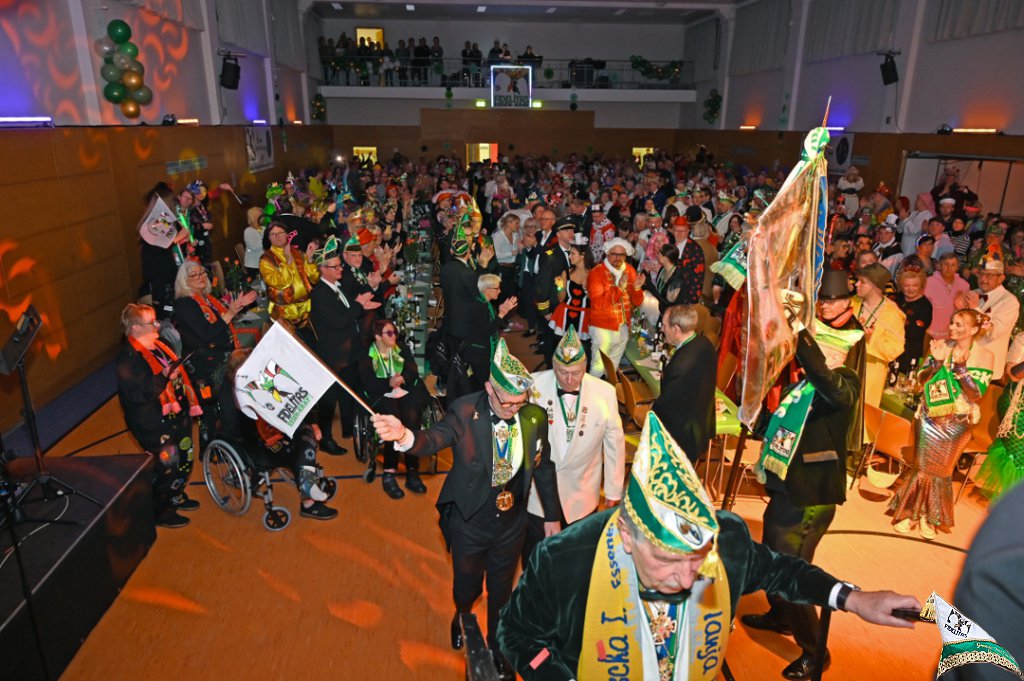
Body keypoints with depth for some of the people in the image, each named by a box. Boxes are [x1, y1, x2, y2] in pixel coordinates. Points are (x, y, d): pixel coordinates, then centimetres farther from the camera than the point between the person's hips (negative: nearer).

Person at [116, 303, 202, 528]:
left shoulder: (159, 346, 9)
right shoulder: (128, 357, -19)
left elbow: (179, 374, 21)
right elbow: (138, 393, -27)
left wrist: (189, 404, 20)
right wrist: (164, 377, -34)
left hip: (177, 415, 9)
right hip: (155, 425, -9)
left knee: (185, 460, 21)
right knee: (166, 467, 1)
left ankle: (177, 497, 44)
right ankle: (161, 512, 22)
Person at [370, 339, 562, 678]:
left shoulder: (535, 417, -15)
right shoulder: (465, 411, -23)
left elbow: (544, 468, -1)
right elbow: (435, 439, -39)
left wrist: (553, 516, 6)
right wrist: (405, 435, -61)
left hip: (512, 525, 2)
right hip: (469, 524, -1)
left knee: (501, 592, 22)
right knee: (466, 586, 23)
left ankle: (497, 646, 52)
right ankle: (462, 616, 60)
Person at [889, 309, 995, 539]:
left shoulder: (984, 356, -6)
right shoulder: (942, 346, -2)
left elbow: (977, 394, -12)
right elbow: (921, 378, -1)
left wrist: (960, 367, -22)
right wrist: (937, 361, -18)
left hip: (957, 421, -1)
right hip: (931, 415, 1)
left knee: (939, 468, 6)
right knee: (923, 465, 1)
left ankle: (929, 517, 22)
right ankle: (910, 511, 15)